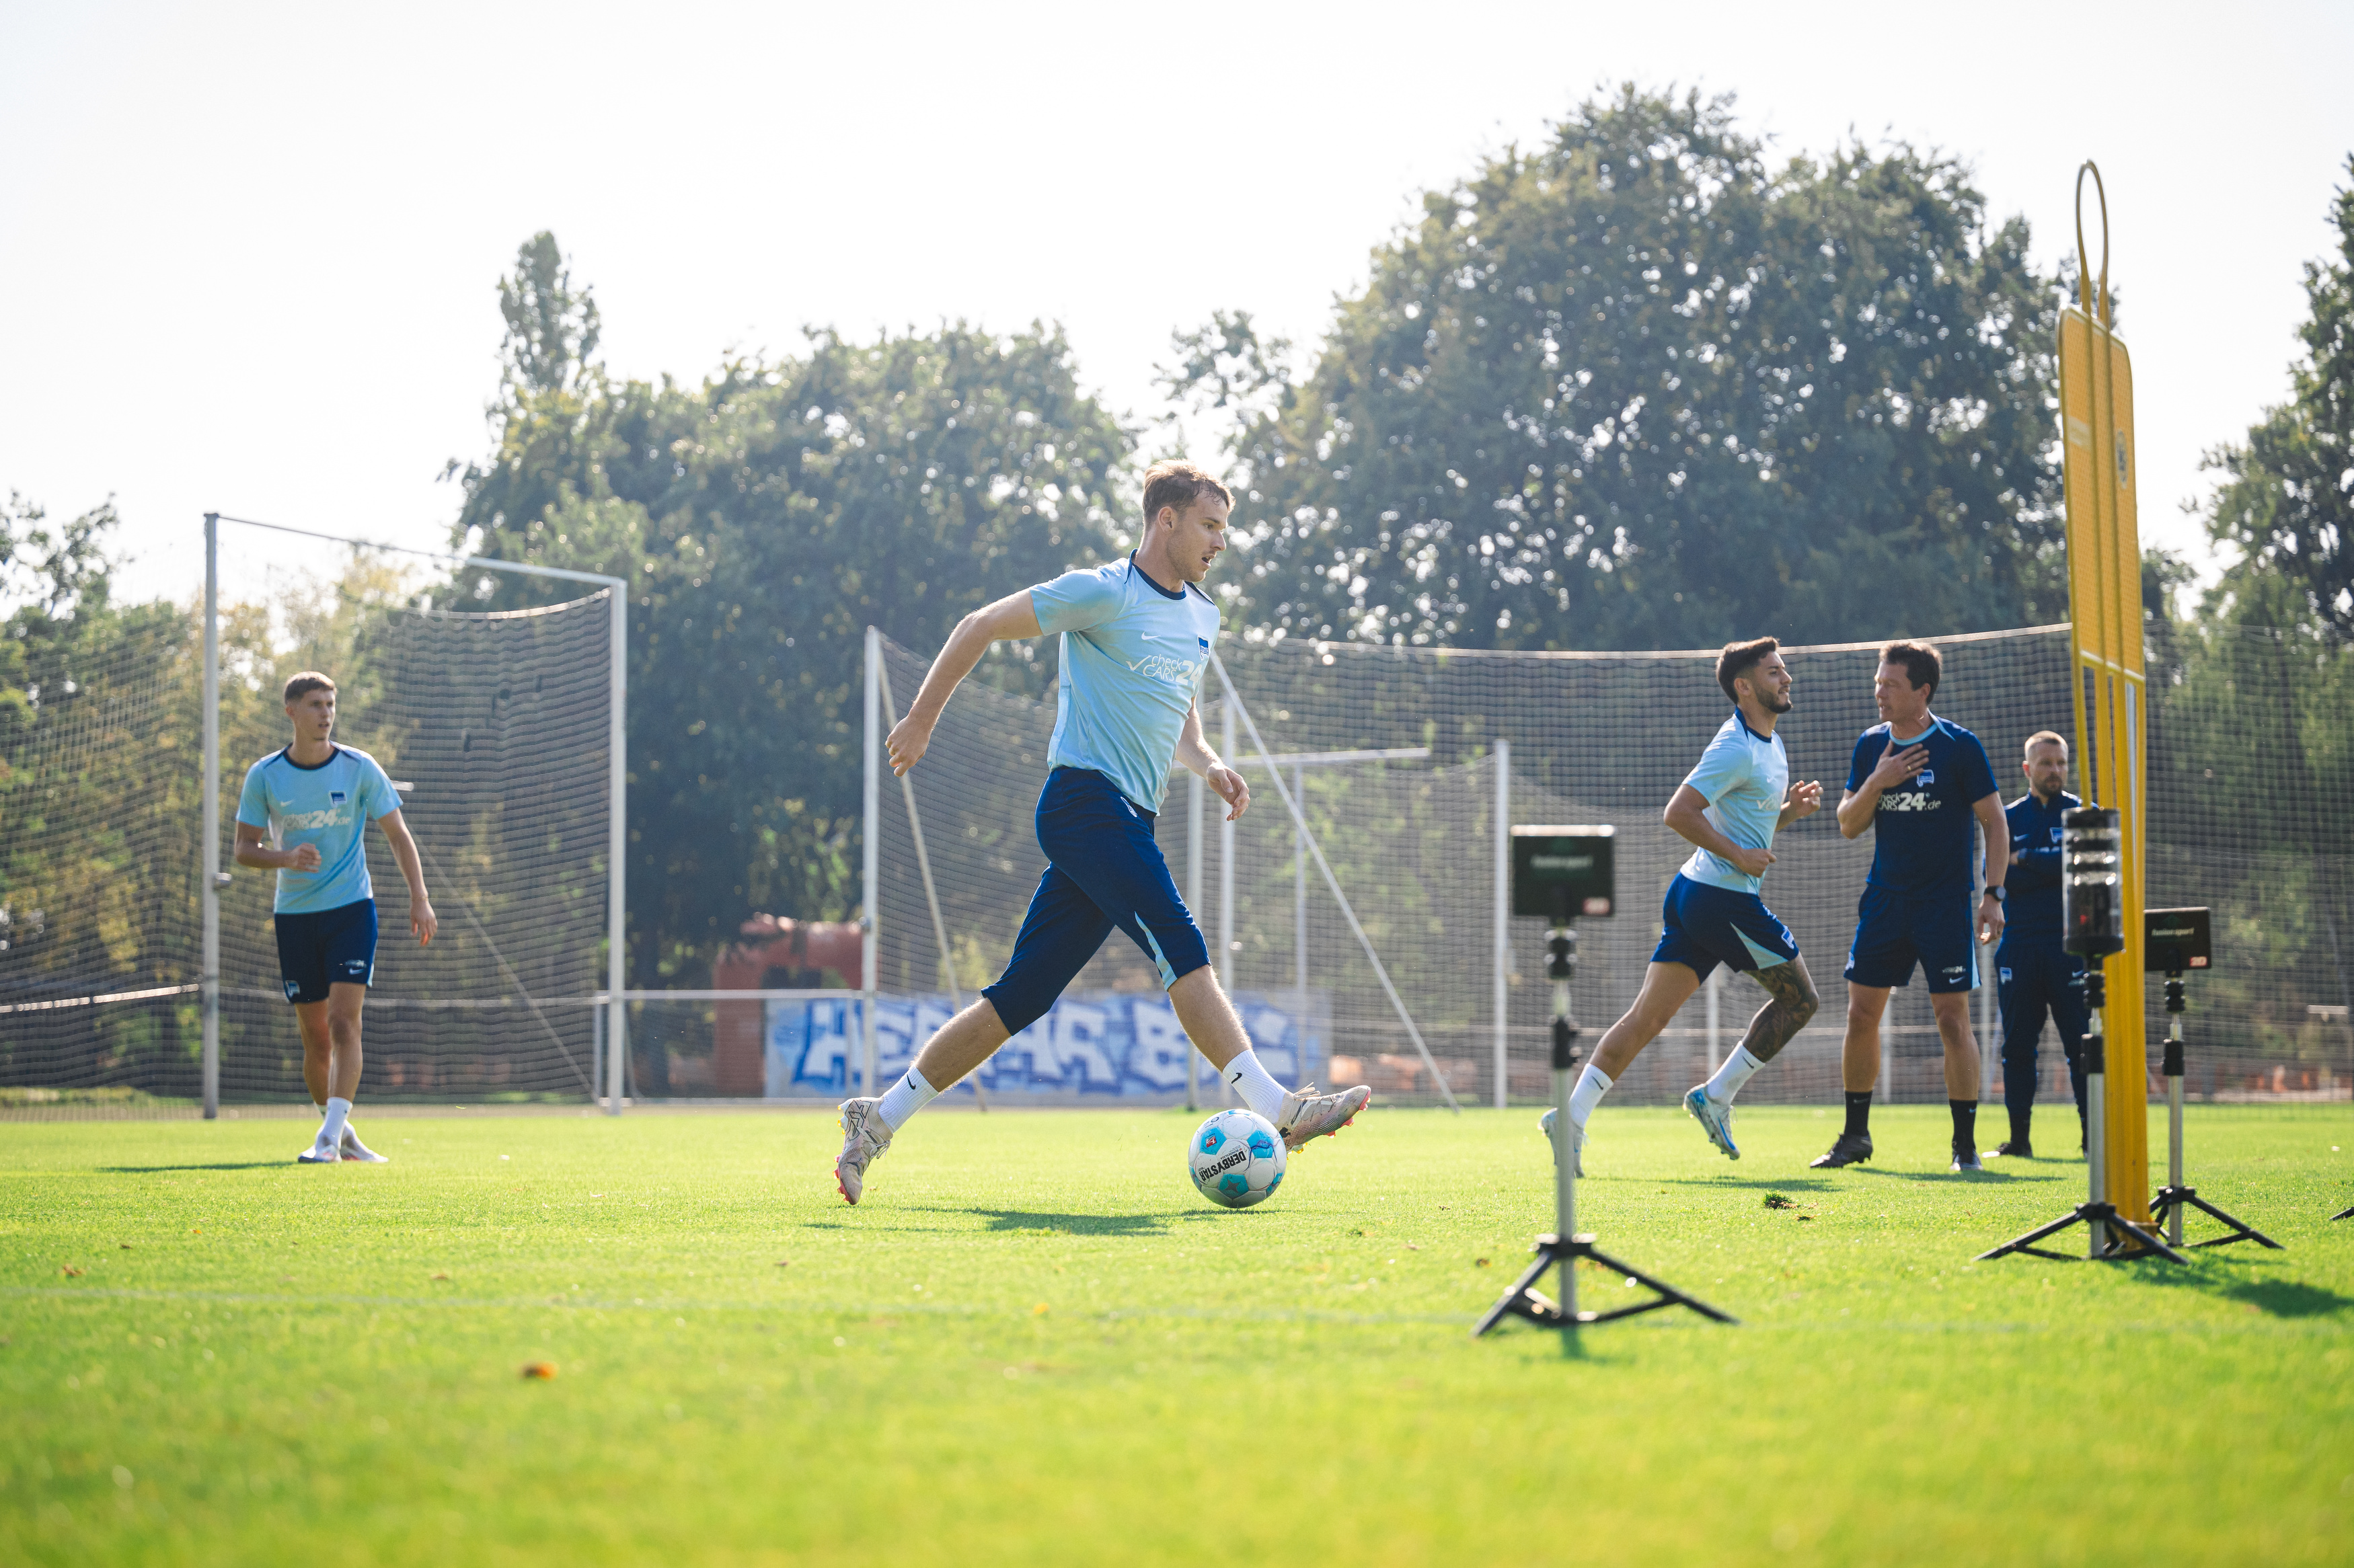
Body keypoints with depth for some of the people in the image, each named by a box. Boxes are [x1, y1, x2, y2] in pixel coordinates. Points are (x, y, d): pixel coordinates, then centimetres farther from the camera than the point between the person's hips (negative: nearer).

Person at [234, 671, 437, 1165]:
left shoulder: (359, 769, -3)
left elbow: (397, 835, 3)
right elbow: (244, 848, 2)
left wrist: (419, 898, -6)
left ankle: (331, 1137, -19)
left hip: (351, 907, -1)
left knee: (343, 1022, -16)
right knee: (315, 1036, 4)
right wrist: (285, 857, -19)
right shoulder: (264, 777, -2)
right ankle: (341, 1132, 20)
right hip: (294, 915, 2)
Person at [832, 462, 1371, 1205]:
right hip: (1085, 799, -8)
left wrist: (1206, 763, 12)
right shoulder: (1103, 593, -6)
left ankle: (879, 1118, 9)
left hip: (1128, 821, 9)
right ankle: (1276, 1108, -28)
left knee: (1021, 995, 5)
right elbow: (980, 627, 0)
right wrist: (921, 719, 1)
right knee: (1182, 947, -21)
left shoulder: (1202, 618, 19)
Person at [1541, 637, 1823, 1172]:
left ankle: (1572, 1115, -3)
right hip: (1724, 898, -9)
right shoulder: (1736, 748, -14)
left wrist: (1792, 808, 9)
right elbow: (1678, 813, -20)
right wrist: (1738, 856, -18)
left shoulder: (1770, 745, 18)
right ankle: (1716, 1096, 5)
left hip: (1694, 893, 9)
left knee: (1646, 1017, 3)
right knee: (1798, 998, 3)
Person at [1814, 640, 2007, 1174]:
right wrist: (1876, 783, -12)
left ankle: (1966, 1143, 1)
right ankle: (1856, 1135, 15)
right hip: (1885, 899, 5)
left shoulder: (1959, 746, -8)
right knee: (1862, 1013, 3)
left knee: (1953, 1017, -7)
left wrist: (1993, 895, -13)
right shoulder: (1871, 746, 6)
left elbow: (1994, 823, -5)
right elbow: (1848, 825, 6)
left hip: (1944, 903, -5)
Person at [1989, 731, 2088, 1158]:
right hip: (2019, 942, 2)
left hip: (2071, 942, -2)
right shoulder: (2008, 818, 12)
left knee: (2082, 1042, -5)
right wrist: (2055, 869, -9)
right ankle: (2019, 1137, 8)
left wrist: (2027, 859, -6)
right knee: (2017, 1043, 2)